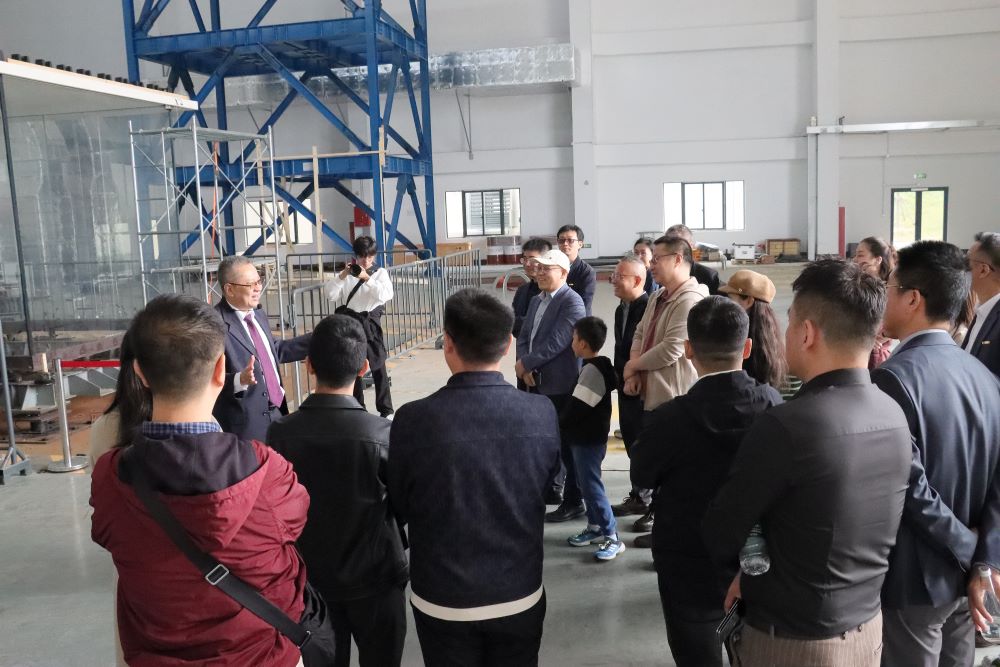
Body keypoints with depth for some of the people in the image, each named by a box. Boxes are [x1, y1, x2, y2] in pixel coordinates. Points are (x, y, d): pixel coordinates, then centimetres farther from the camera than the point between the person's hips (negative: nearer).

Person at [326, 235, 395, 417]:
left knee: (378, 366, -1)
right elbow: (331, 295, -4)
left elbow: (386, 295, -16)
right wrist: (342, 276, -15)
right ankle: (357, 407, 25)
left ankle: (385, 409, 7)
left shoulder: (380, 273, 1)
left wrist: (367, 278, -23)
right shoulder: (347, 274, 6)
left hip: (370, 323, -2)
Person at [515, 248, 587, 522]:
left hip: (562, 385, -8)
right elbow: (524, 337, 12)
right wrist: (525, 369, -5)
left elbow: (556, 342, -21)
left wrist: (525, 363, -13)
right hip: (538, 383, 8)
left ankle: (574, 501, 13)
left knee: (567, 442, 2)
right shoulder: (536, 301, 14)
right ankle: (552, 487, 33)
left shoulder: (571, 301, -13)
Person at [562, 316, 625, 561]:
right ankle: (595, 527, 27)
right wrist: (565, 425, 15)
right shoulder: (598, 367, 10)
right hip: (587, 437, 10)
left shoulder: (592, 369, -21)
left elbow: (576, 407, -22)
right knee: (587, 484, 17)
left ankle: (612, 536, -1)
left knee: (592, 485, -6)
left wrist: (560, 424, -7)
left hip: (588, 439, -10)